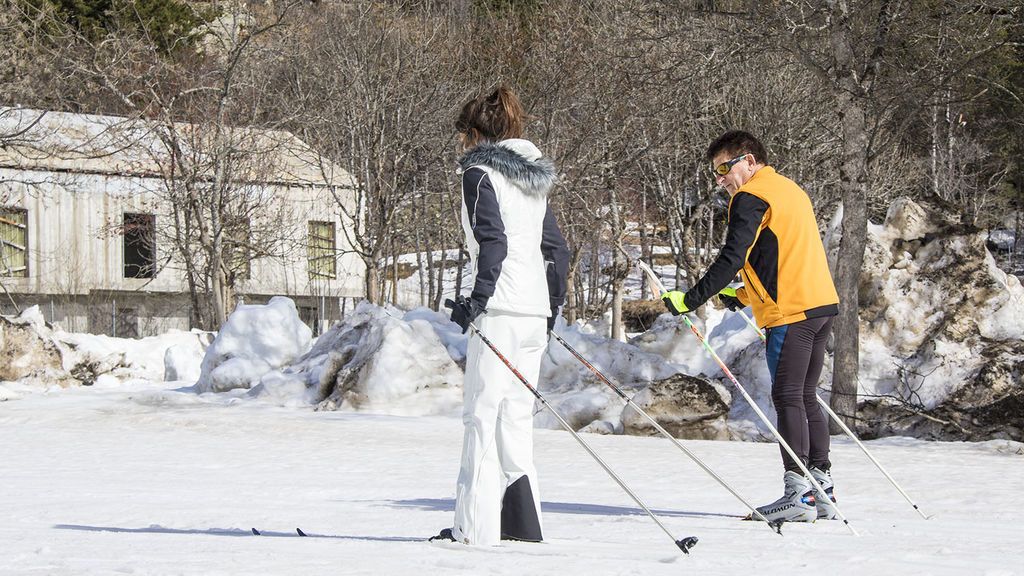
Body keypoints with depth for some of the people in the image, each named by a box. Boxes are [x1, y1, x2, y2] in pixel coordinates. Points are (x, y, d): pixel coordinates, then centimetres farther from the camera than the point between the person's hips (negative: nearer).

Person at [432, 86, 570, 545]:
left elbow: (493, 242, -17)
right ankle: (521, 518, 12)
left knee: (482, 413, -6)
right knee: (516, 415, 12)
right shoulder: (533, 181, 19)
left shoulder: (480, 173, -5)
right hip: (535, 311, 8)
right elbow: (558, 250, 19)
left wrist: (479, 297, -18)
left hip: (500, 310, -8)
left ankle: (476, 526, -8)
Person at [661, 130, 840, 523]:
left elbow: (731, 259, -15)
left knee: (788, 398, -8)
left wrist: (690, 299, -13)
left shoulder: (751, 197, -7)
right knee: (805, 398, 12)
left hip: (791, 312, -9)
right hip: (822, 303, 9)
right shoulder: (790, 190, 22)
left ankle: (798, 494, -12)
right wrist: (747, 295, 26)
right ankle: (822, 490, 11)